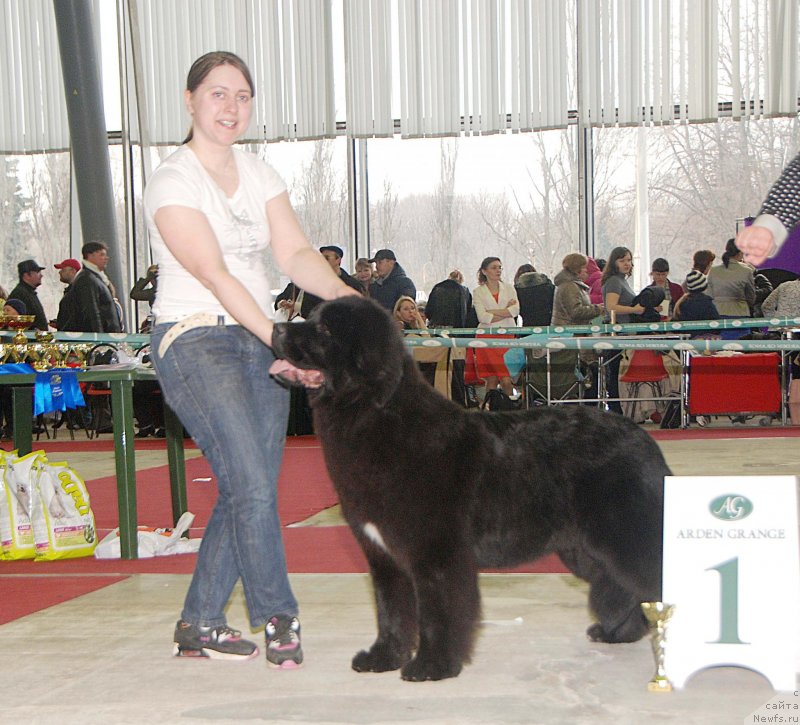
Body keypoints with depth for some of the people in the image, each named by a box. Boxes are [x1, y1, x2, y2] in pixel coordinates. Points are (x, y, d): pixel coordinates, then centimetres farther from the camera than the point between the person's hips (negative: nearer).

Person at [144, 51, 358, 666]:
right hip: (195, 340, -6)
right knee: (252, 485, -17)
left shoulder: (259, 174, 11)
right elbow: (215, 275, -20)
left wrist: (344, 295, -18)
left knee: (247, 493, 4)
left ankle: (200, 624, 17)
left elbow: (294, 253, 2)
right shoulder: (173, 182, -10)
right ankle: (278, 617, -1)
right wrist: (282, 343, -29)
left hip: (259, 340, 7)